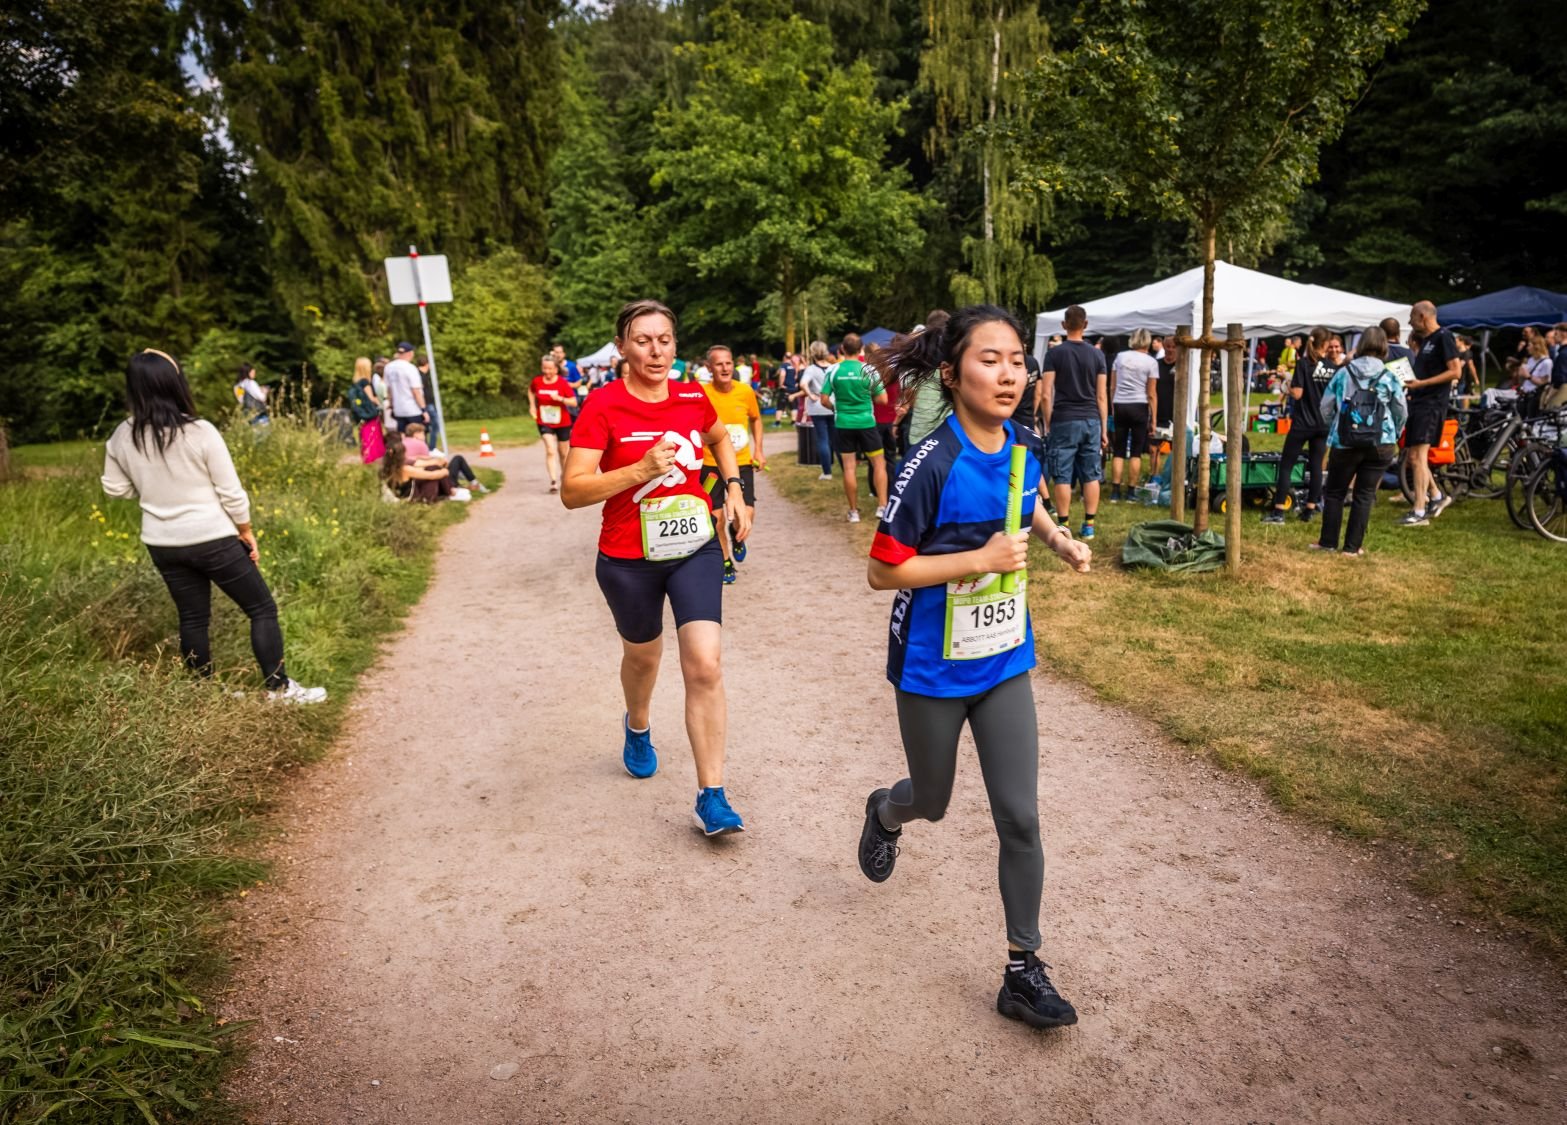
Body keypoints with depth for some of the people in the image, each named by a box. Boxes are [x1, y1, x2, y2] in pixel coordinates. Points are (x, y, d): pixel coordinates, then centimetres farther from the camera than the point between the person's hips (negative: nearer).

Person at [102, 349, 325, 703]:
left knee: (192, 618, 17)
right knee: (262, 609, 6)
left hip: (163, 544, 6)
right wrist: (247, 533, 0)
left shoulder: (121, 438, -3)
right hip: (213, 539, -5)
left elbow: (115, 488, 11)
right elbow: (231, 493, -12)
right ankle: (279, 688, 8)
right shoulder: (201, 432, -17)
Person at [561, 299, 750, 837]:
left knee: (705, 666, -9)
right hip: (629, 559, -2)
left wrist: (734, 490, 8)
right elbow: (571, 491, -18)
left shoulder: (693, 397, -3)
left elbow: (720, 438, 21)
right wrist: (640, 470, -28)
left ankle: (711, 796, 1)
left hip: (695, 549, 2)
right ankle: (637, 729, 55)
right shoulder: (603, 406, -14)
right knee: (643, 655, 20)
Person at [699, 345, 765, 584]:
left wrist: (758, 450, 5)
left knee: (747, 515, -11)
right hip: (710, 464, -1)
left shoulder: (746, 391, -6)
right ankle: (726, 564, 28)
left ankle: (736, 537, 26)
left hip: (741, 463, 1)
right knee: (716, 519, 5)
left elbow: (755, 419, 12)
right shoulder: (702, 394, -12)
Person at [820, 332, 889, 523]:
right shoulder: (869, 370, -6)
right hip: (866, 422, -1)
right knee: (879, 463, 11)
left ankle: (854, 511, 11)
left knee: (849, 467, 6)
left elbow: (824, 399, -2)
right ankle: (882, 506, 7)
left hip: (843, 423, 1)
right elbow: (882, 399, -4)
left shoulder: (833, 370, -4)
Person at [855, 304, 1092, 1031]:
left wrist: (1058, 539, 0)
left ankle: (1023, 972, 19)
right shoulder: (931, 464, -23)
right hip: (933, 670, -4)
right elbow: (882, 571, -20)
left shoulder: (1024, 445, -4)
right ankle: (885, 813, 56)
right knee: (933, 802, 17)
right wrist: (980, 559, -25)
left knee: (1019, 816, 2)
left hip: (1004, 663, 4)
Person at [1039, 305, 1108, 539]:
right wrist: (1104, 429, 11)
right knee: (1091, 475, 8)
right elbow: (1102, 396, 6)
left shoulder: (1054, 353, -2)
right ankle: (1088, 525, 11)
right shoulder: (1097, 354, 6)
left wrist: (1047, 425, 3)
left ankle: (1064, 526, 2)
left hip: (1064, 421, -3)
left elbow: (1045, 395, -6)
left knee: (1063, 477, 1)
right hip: (1091, 421, 3)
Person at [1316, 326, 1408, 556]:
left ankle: (1328, 541, 14)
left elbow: (1326, 406, 5)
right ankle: (1353, 546, 8)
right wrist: (1392, 437, 21)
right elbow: (1402, 413, 6)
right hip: (1380, 445, 0)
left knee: (1334, 492, 12)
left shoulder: (1343, 373, 0)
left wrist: (1333, 428, 21)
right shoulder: (1389, 378, -1)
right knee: (1365, 494, 7)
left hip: (1344, 444, 0)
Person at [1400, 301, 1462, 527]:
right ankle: (1436, 496, 29)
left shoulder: (1443, 337, -9)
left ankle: (1419, 512, -11)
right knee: (1412, 455, 13)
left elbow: (1455, 371, -15)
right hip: (1418, 402, 9)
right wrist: (1409, 382, 9)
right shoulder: (1425, 339, 18)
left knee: (1419, 455, -12)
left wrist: (1422, 383, -21)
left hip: (1432, 403, -9)